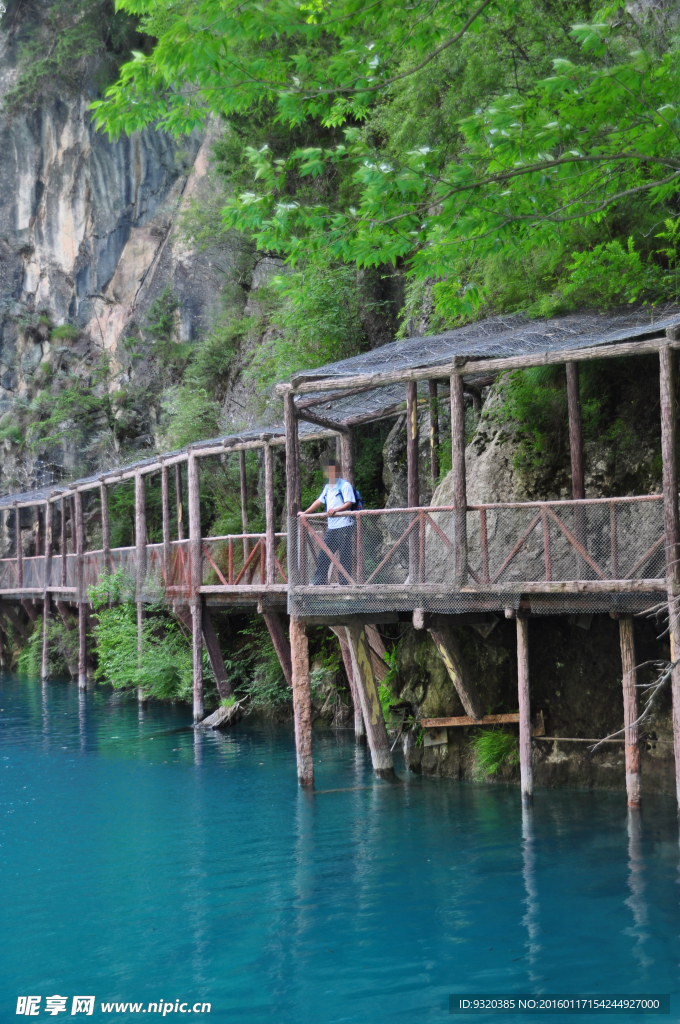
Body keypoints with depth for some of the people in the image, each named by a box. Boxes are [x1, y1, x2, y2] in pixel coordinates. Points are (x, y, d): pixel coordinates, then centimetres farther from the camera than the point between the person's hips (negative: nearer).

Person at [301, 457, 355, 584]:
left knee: (344, 556, -6)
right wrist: (305, 513, 25)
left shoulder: (345, 485, -4)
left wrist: (335, 510, -27)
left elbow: (349, 503, -13)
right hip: (331, 526, 8)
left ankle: (344, 582, -4)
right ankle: (318, 582, 7)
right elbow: (319, 501, 29)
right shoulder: (327, 487, 21)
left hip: (344, 526, -8)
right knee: (323, 555, 5)